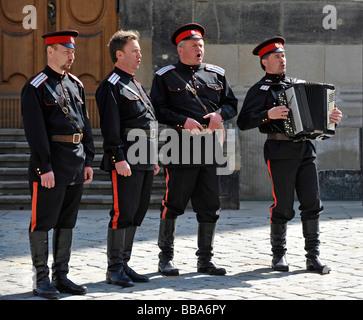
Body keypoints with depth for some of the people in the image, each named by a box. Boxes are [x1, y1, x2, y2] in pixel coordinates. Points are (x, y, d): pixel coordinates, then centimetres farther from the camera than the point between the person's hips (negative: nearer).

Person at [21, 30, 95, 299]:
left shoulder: (76, 85, 14)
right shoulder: (36, 87, -8)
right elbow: (35, 130, -14)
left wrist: (88, 161, 10)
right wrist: (45, 168, -18)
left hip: (76, 164, 7)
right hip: (51, 164, -7)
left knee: (67, 222, 11)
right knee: (43, 222, -1)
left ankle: (61, 277, 19)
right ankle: (42, 280, 6)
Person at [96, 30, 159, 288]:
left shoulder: (136, 85, 22)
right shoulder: (112, 86, -7)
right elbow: (110, 126, -15)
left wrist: (153, 158, 23)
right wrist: (118, 158, -22)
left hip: (145, 160, 9)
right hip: (127, 160, -9)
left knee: (137, 213, 11)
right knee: (123, 213, -7)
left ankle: (124, 264, 18)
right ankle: (114, 269, -1)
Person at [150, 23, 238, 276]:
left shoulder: (216, 74, 16)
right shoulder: (165, 76, 4)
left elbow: (232, 103, 17)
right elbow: (157, 109, -4)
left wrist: (220, 114, -4)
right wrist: (183, 121, -16)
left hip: (210, 146, 4)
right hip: (180, 146, -4)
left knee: (210, 204, 6)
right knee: (174, 203, -1)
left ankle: (205, 259, 16)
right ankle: (166, 257, 12)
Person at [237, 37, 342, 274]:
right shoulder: (260, 90, 3)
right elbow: (243, 122, -8)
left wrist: (334, 118, 8)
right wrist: (269, 114, -21)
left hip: (305, 150, 5)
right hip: (280, 151, -5)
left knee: (312, 203, -1)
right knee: (283, 206, -4)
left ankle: (313, 256, 4)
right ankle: (279, 254, 12)